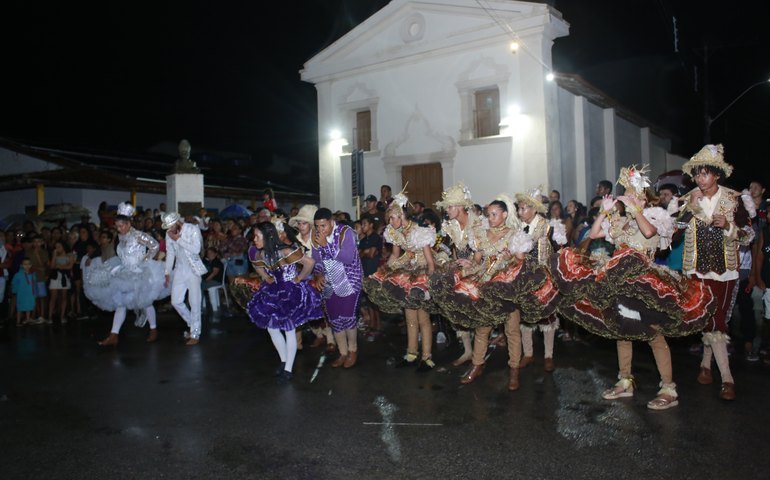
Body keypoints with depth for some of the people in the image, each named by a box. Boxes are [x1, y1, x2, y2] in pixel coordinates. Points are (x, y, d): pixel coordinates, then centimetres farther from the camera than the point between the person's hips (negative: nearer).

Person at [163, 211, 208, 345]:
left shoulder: (193, 229, -15)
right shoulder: (169, 234, -2)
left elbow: (196, 249, -27)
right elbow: (170, 253, 9)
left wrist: (179, 239, -24)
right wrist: (167, 272, 11)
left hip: (193, 269, -5)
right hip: (179, 270, 5)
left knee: (194, 302, -3)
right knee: (176, 301, 4)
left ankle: (195, 334, 8)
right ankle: (193, 324, 26)